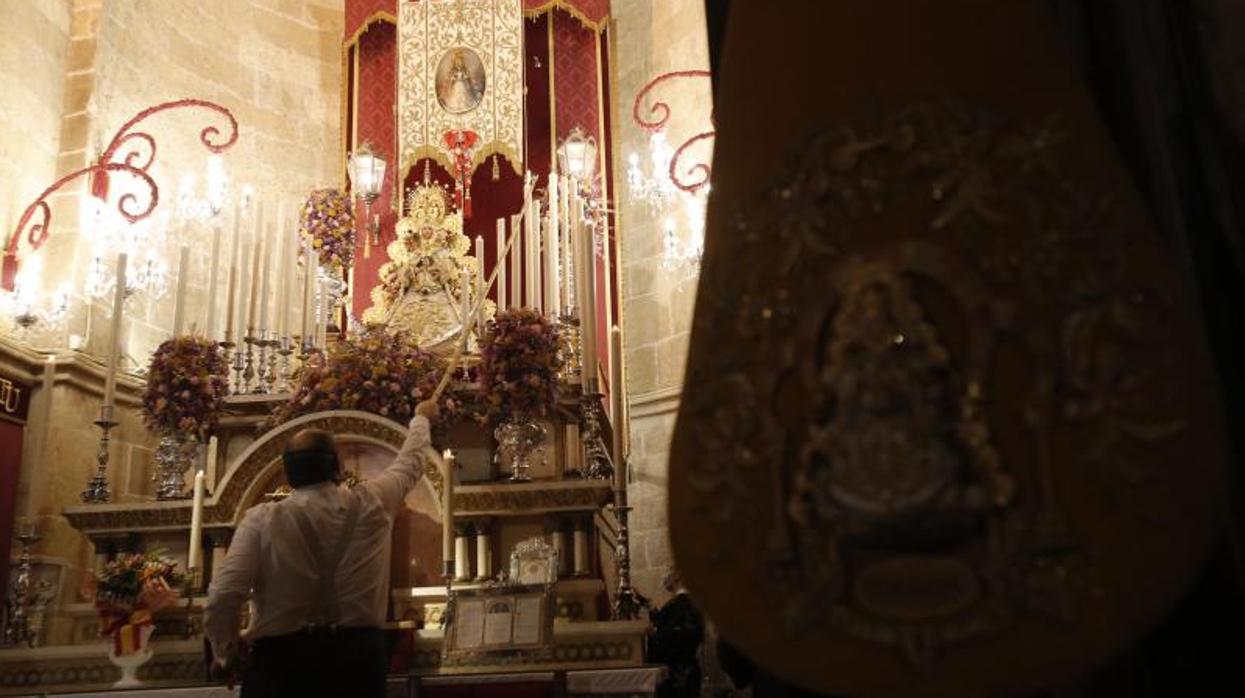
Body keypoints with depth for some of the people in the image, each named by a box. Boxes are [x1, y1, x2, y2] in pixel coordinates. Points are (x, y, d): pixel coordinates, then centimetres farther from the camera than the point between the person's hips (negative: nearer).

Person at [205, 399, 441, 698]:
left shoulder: (262, 520, -6)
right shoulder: (370, 503, -1)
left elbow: (222, 598, -15)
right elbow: (411, 461, 19)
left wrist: (227, 653, 4)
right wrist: (422, 417, 38)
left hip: (281, 657, -1)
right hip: (358, 653, 2)